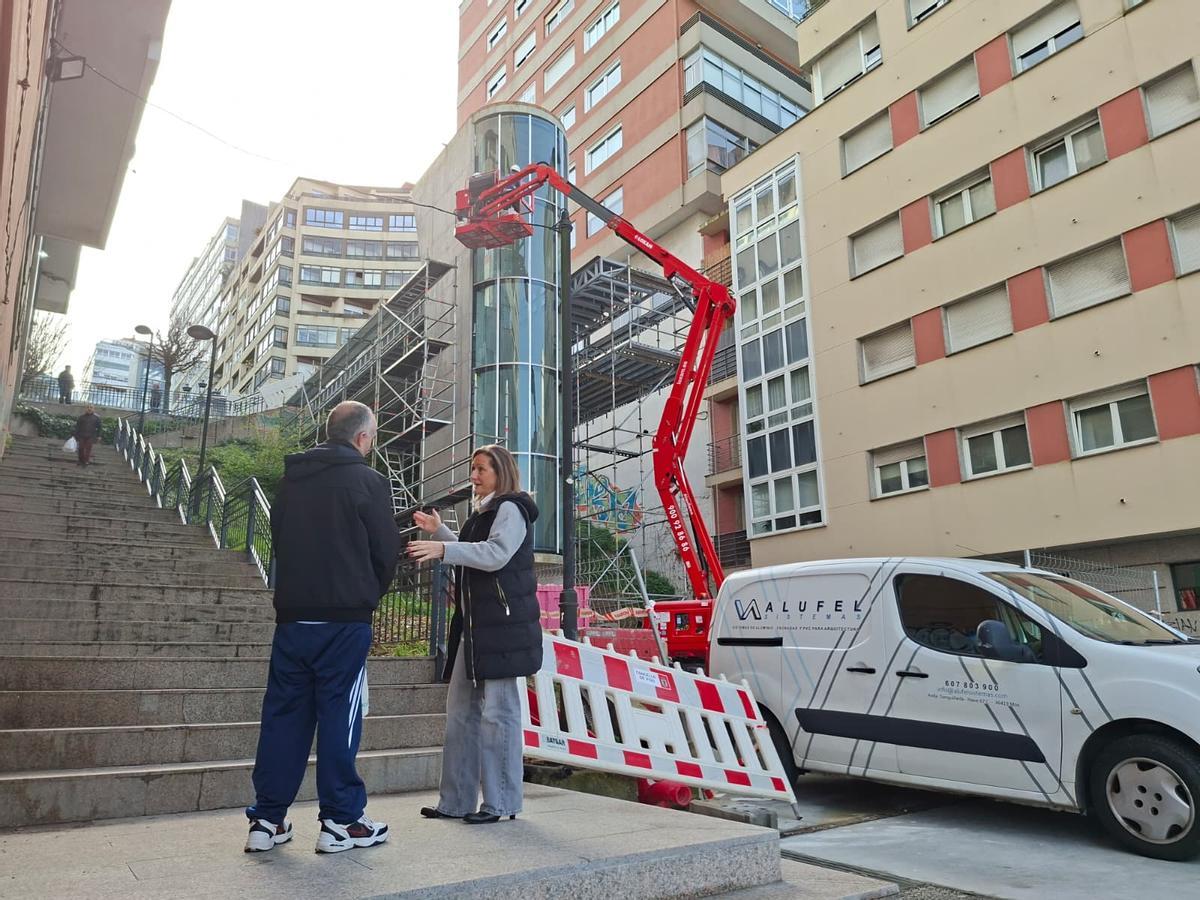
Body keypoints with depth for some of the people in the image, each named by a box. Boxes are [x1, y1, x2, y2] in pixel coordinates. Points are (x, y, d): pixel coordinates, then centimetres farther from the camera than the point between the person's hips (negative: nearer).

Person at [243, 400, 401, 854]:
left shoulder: (291, 479, 11)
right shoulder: (367, 481, -7)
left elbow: (279, 539, 16)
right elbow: (386, 552, -5)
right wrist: (367, 597, 12)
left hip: (292, 615, 6)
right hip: (344, 620, -5)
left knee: (283, 715, 11)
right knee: (339, 716, 1)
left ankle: (267, 820, 16)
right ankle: (341, 821, 8)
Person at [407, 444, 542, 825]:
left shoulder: (510, 509, -7)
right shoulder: (484, 512, 22)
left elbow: (495, 554, -22)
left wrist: (443, 549, -30)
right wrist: (439, 531, 22)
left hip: (502, 625, -10)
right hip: (475, 624, 10)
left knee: (498, 711, -4)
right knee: (461, 711, 10)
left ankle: (501, 802, 6)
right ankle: (457, 801, 18)